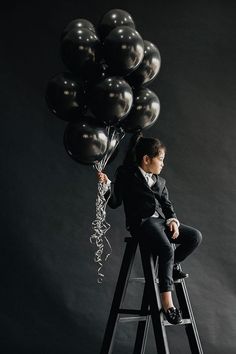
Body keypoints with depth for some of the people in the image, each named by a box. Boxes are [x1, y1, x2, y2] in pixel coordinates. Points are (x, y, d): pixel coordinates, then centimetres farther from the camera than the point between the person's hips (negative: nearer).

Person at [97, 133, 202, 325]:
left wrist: (173, 220, -3)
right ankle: (167, 303, -28)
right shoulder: (127, 174, 4)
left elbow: (167, 204, 18)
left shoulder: (160, 181, 22)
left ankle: (172, 265, 9)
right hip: (142, 222, -7)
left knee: (195, 236, -14)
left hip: (161, 220, 7)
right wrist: (107, 185, -17)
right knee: (167, 250, -32)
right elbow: (115, 202, 2)